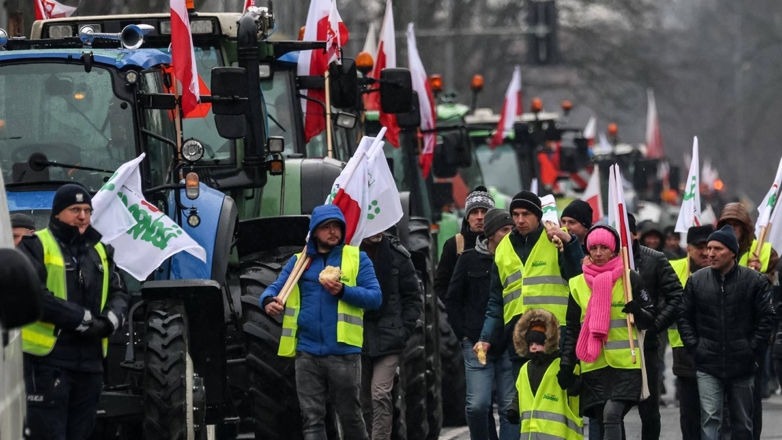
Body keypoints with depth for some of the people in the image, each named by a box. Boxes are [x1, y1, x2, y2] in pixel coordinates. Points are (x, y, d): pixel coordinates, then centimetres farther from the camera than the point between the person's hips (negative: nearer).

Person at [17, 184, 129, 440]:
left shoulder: (99, 251, 17)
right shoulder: (36, 247, -6)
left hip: (89, 361, 7)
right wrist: (83, 318, -18)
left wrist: (110, 320, -7)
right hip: (47, 361, -7)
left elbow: (118, 294, 17)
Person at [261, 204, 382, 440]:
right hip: (308, 352, 2)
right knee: (311, 417, 1)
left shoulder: (357, 258, 6)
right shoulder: (300, 261, 13)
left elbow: (375, 297, -3)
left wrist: (343, 291, -18)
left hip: (343, 352, -2)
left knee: (350, 415, 6)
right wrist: (269, 301, -17)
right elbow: (274, 288, 7)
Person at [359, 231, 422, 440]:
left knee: (380, 395, -13)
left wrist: (403, 330, -2)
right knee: (363, 400, 9)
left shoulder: (397, 254, 0)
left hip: (388, 338, -2)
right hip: (355, 340, 2)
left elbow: (413, 298, 6)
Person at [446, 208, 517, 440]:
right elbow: (452, 300, 8)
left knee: (510, 407, 0)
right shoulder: (470, 259, 3)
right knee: (478, 405, -9)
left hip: (509, 346, 1)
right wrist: (464, 334, 2)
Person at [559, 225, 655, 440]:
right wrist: (566, 365, 5)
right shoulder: (578, 284, 10)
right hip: (594, 366, 4)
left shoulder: (630, 279, 2)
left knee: (611, 414, -20)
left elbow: (649, 319, 5)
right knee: (604, 422, 4)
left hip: (625, 364, -4)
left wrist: (637, 312, -17)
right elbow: (572, 330, 14)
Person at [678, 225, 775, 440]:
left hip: (743, 366, 0)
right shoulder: (696, 280, 1)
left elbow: (766, 318, -2)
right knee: (710, 418, -10)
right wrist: (694, 347, -2)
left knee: (743, 422, 10)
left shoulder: (754, 281, -4)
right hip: (708, 366, 0)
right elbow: (684, 317, 7)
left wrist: (753, 350, -7)